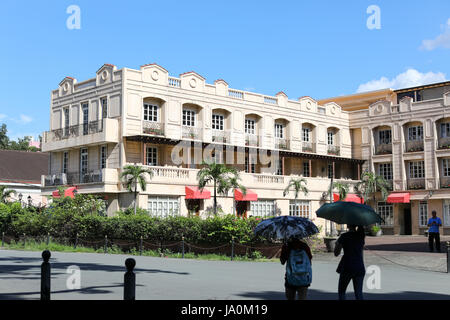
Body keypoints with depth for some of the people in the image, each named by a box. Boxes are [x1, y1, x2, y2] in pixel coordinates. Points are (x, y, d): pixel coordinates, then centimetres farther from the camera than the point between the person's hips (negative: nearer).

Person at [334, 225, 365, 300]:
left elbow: (336, 253, -4)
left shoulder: (344, 236, -8)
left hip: (347, 267, -4)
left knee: (341, 291, 14)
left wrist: (337, 243, 15)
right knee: (359, 293, 7)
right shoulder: (361, 235, 4)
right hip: (360, 267, 4)